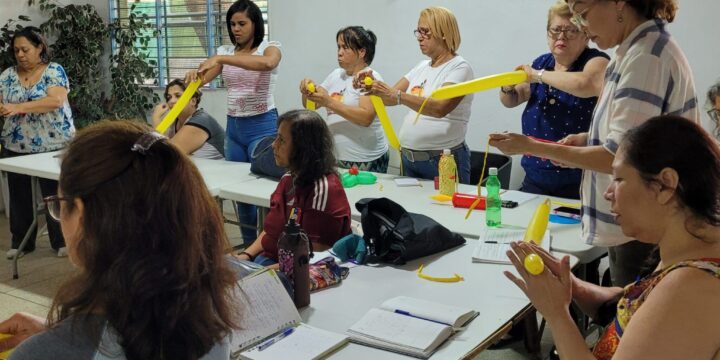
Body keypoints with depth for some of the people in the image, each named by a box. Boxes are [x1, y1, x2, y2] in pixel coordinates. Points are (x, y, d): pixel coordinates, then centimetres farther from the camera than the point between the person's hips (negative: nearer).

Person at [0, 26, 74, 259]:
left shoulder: (54, 71, -6)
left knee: (55, 193, 5)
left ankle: (61, 240, 16)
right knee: (19, 194, 10)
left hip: (52, 145, -4)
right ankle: (21, 241, 23)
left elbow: (56, 101, -21)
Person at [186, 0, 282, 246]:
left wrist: (220, 59, -37)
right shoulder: (225, 51, 9)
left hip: (262, 126, -5)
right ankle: (249, 248, 22)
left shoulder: (270, 48, -6)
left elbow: (266, 63, -31)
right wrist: (194, 75, -29)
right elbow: (204, 78, -3)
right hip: (233, 127, 6)